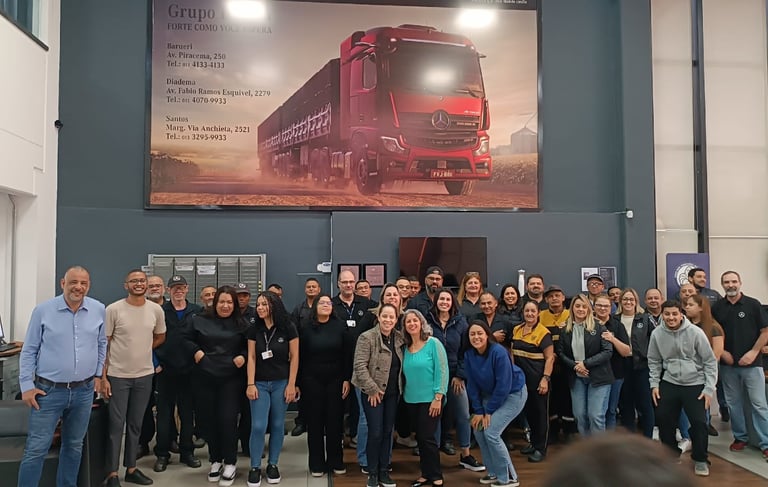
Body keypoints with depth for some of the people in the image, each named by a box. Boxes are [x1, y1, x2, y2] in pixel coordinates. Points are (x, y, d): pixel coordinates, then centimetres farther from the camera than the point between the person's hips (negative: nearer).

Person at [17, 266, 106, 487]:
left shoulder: (98, 310, 0)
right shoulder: (43, 310, -7)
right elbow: (29, 350, -2)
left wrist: (98, 374, 12)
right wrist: (26, 385, -5)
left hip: (84, 391, 3)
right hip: (48, 391, -3)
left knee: (74, 446, 16)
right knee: (36, 449, 1)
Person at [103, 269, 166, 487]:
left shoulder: (156, 310, 0)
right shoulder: (113, 310, -9)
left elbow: (160, 337, 17)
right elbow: (103, 345, -7)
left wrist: (142, 351, 6)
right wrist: (103, 376, -9)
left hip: (144, 375, 3)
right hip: (117, 376, -3)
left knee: (135, 424, 14)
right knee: (116, 425, 3)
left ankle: (131, 469, 26)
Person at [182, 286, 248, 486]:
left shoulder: (242, 324, 3)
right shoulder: (199, 320, 3)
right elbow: (187, 339, 12)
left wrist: (243, 357, -8)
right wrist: (195, 351, -4)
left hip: (231, 379, -1)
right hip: (204, 377, 2)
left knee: (228, 419, -6)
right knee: (208, 419, 7)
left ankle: (230, 463, 10)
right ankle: (215, 460, 25)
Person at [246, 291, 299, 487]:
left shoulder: (288, 328, -6)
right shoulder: (254, 329, 1)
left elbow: (294, 357, -5)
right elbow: (251, 357, 0)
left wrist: (291, 384, -8)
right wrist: (250, 384, -6)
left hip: (281, 383, -1)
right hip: (260, 383, 1)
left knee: (277, 425, 6)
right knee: (258, 426, -4)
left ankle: (273, 465, 21)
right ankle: (255, 467, 10)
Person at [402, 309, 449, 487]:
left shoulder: (433, 343, -10)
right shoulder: (406, 348, 6)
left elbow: (442, 370, -13)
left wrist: (438, 397, -17)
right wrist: (405, 393, 7)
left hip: (430, 399, -6)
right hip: (412, 399, 6)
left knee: (427, 437, -3)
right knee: (420, 438, 12)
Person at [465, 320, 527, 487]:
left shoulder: (498, 352, -29)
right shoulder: (469, 355, -10)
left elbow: (504, 385, -26)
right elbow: (472, 384, -5)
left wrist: (489, 411, -19)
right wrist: (478, 410, -10)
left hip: (513, 393, -7)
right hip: (490, 394, 7)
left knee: (491, 432, -14)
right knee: (478, 429, 0)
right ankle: (494, 472, 18)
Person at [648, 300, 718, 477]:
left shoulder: (695, 332, -14)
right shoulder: (657, 334, -7)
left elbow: (710, 361, -6)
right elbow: (654, 361, 7)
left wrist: (709, 388, -8)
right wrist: (654, 384, 3)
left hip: (695, 384, -3)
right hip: (669, 383, 3)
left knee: (699, 422, -5)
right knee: (663, 419, 6)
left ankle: (700, 459, 18)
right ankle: (672, 454, 29)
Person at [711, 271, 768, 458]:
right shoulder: (717, 307, 3)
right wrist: (721, 352, -3)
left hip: (751, 363, -3)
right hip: (728, 364, 3)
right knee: (733, 403, 11)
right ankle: (740, 437, 24)